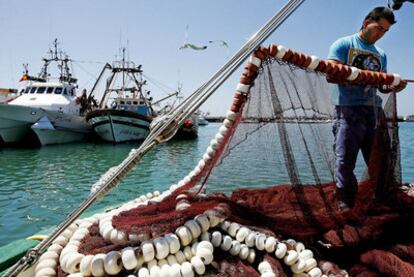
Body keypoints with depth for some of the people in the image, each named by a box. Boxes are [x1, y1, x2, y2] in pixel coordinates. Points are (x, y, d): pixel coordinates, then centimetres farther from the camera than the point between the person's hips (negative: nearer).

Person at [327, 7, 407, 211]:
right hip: (348, 110, -6)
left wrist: (393, 86, -1)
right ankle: (345, 206, 1)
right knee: (345, 161, -8)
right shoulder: (343, 45, 5)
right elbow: (331, 75, -10)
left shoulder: (381, 54, 23)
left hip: (374, 112, 6)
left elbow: (382, 86, 22)